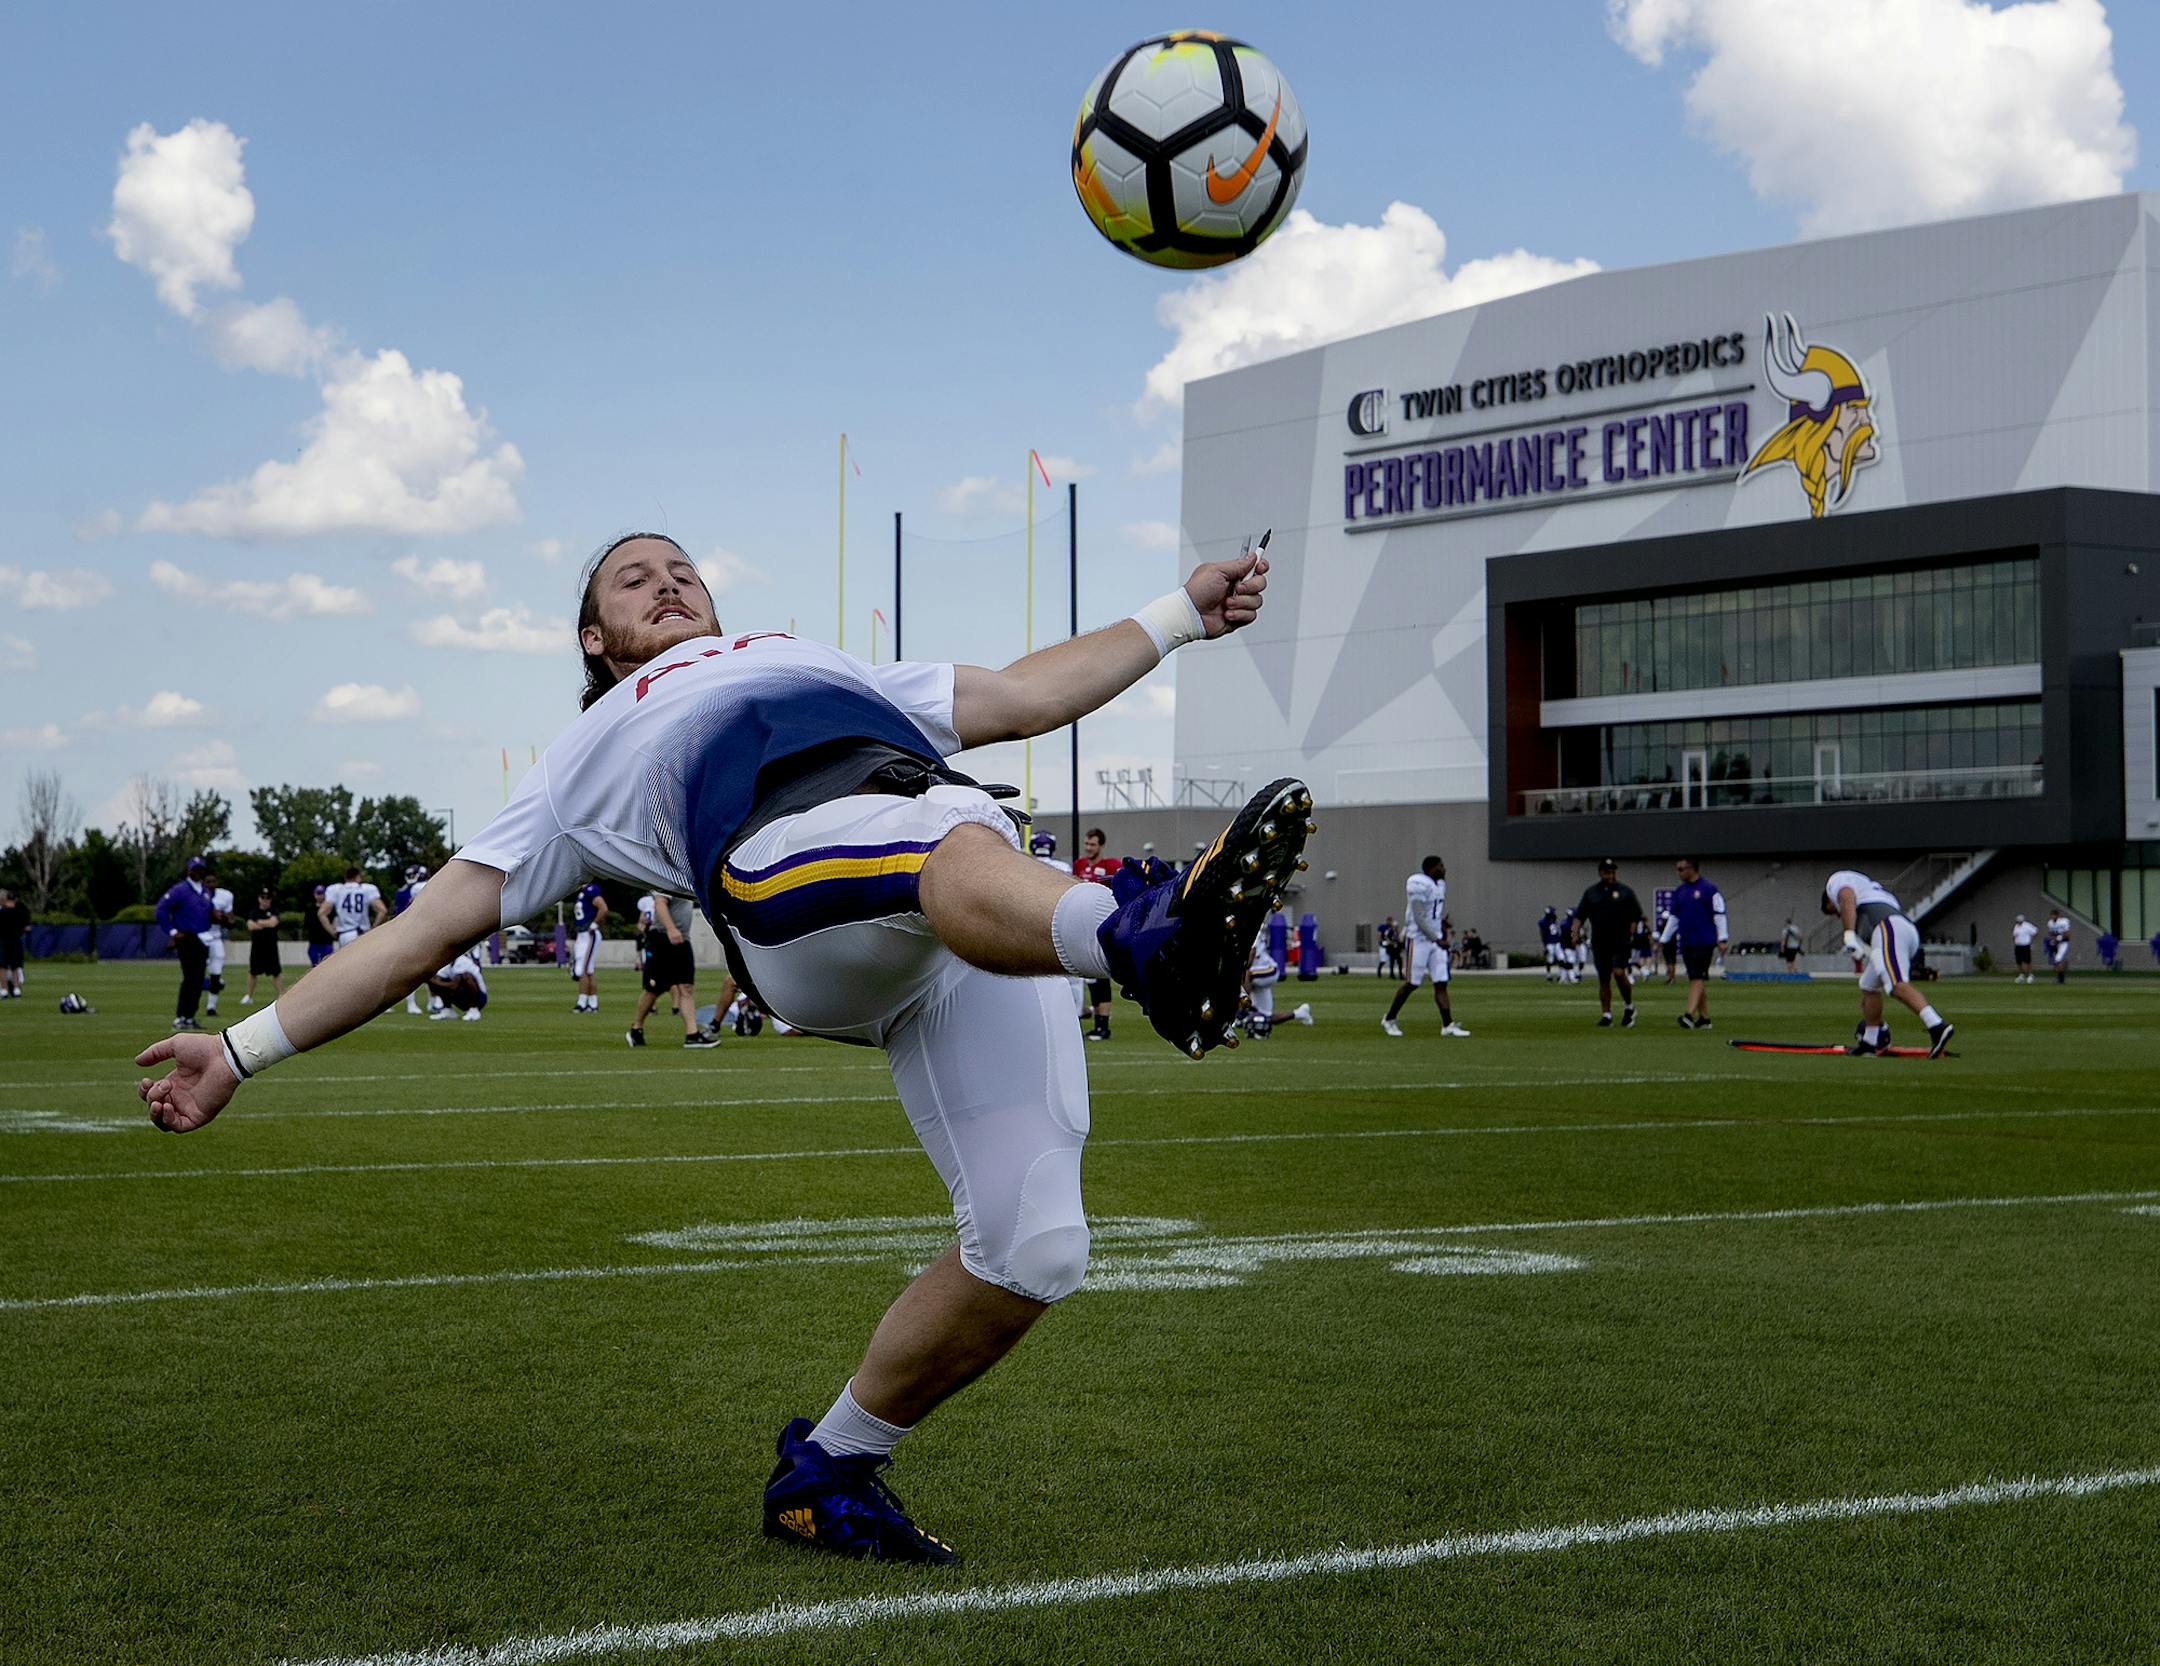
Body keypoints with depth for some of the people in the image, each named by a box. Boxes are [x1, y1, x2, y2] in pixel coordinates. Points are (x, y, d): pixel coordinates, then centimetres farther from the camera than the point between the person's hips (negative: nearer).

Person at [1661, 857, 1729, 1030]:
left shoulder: (1709, 889, -5)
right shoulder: (1678, 892, 14)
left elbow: (1719, 915, -6)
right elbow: (1673, 917, 20)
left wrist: (1721, 940, -10)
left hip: (1704, 942, -7)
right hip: (1686, 943, 7)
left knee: (1698, 978, -14)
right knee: (1695, 979, 8)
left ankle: (1689, 1015, -24)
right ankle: (1704, 1018, 13)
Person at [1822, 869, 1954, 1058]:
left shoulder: (1837, 880, 23)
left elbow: (1847, 898, -6)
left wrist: (1849, 935, -17)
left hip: (1889, 928, -9)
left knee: (1898, 985, -24)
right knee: (1868, 986, 23)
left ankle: (1937, 1027, -41)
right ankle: (1870, 1042, 29)